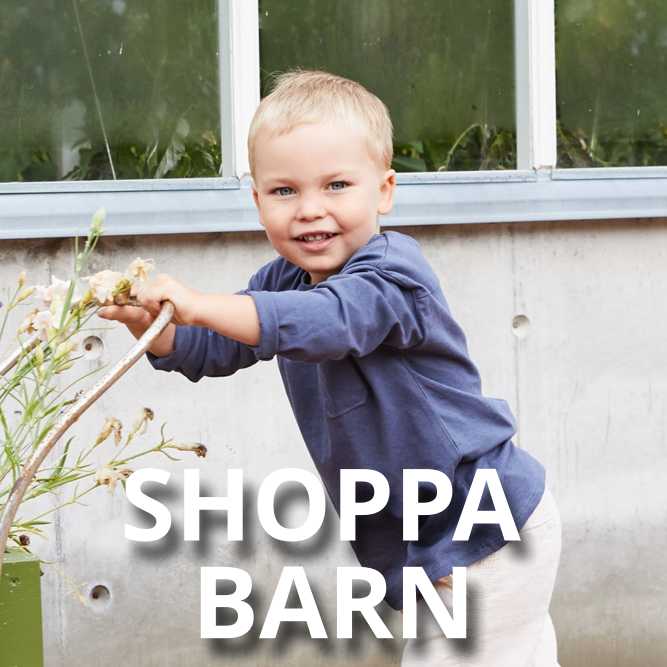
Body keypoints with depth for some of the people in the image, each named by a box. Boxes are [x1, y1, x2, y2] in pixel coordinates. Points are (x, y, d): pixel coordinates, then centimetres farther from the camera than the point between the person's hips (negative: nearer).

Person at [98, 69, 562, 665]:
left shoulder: (391, 276, -24)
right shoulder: (285, 280, 4)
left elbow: (326, 321, -43)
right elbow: (213, 348, 7)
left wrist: (198, 304, -49)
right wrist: (149, 322, -13)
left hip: (487, 535, -9)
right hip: (429, 540, 9)